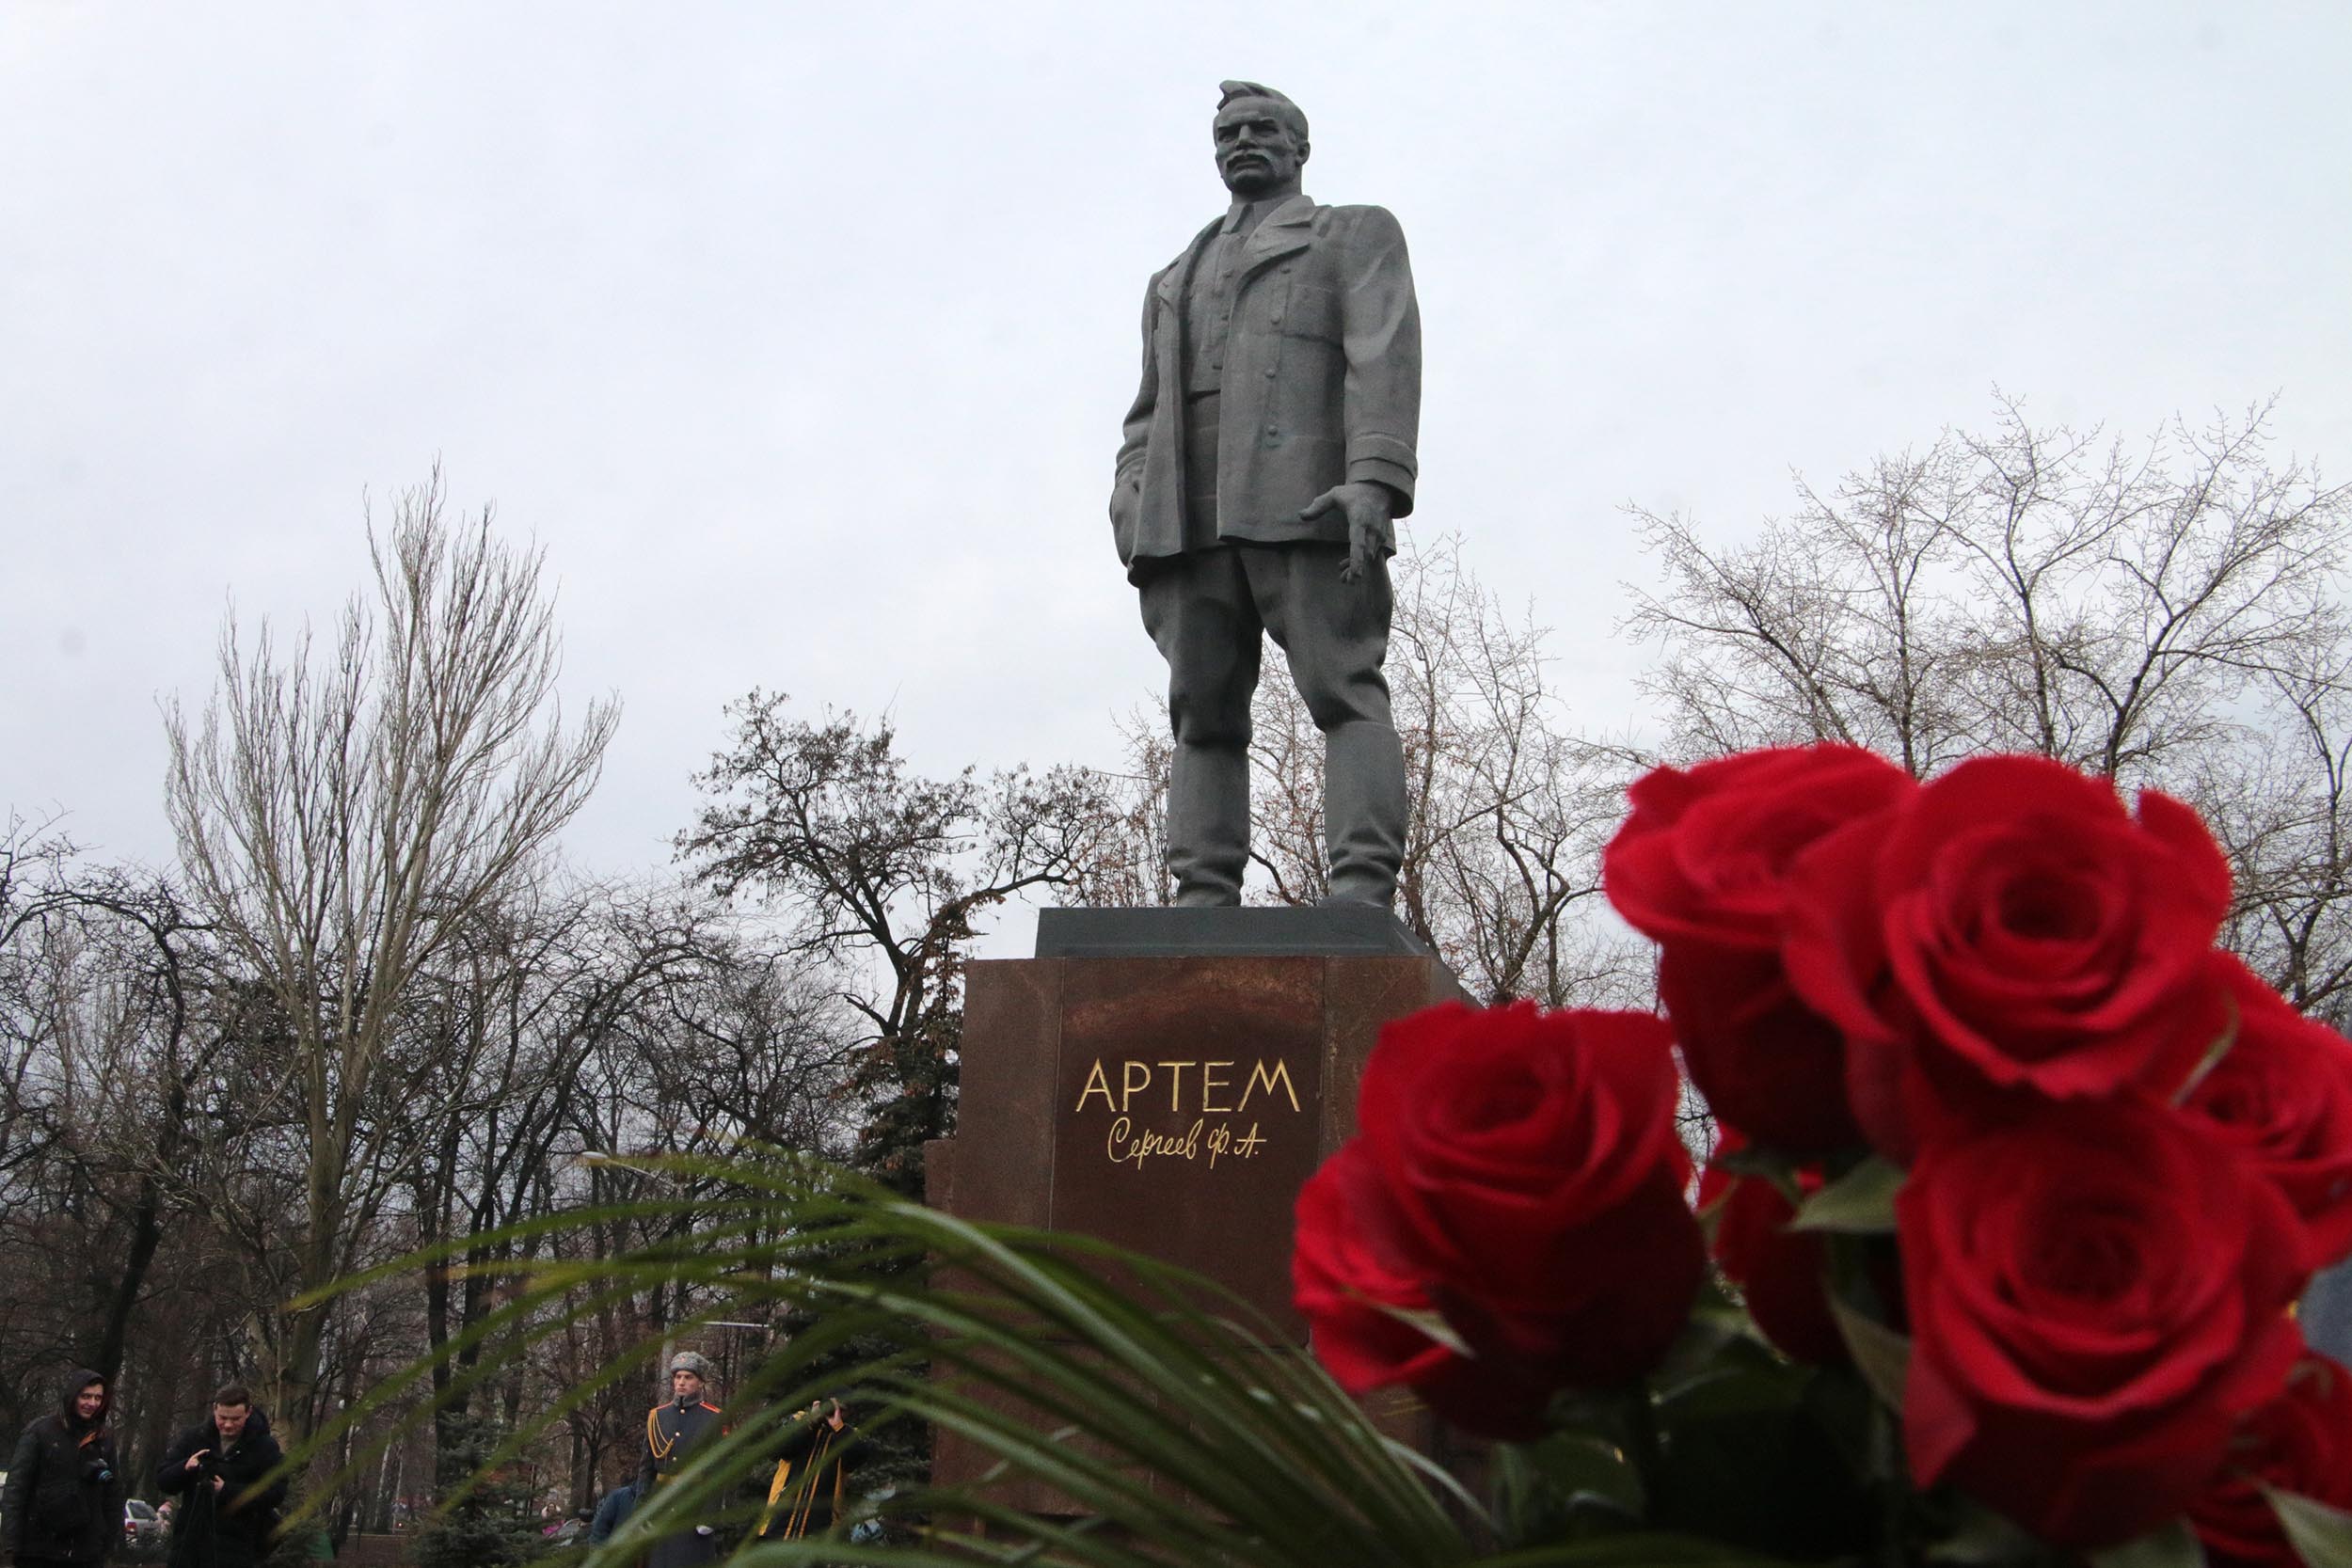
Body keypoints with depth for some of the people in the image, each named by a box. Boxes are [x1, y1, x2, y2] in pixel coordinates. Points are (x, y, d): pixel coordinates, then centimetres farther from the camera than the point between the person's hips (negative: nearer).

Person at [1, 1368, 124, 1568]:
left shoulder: (104, 1439, 9)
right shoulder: (39, 1431, -2)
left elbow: (114, 1492, 10)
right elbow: (16, 1487, -6)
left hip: (86, 1550, 3)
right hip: (40, 1545, -3)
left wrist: (112, 1539, 2)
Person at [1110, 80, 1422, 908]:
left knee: (1345, 692, -14)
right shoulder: (1175, 278, 34)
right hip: (1186, 520, 5)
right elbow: (1148, 411, 26)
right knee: (1202, 712, -4)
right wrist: (1129, 509, 7)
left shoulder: (1356, 233, 18)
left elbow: (1385, 353, 1)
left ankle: (1362, 893, -24)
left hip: (1306, 504, -5)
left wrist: (1373, 478, -16)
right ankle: (1203, 900, -9)